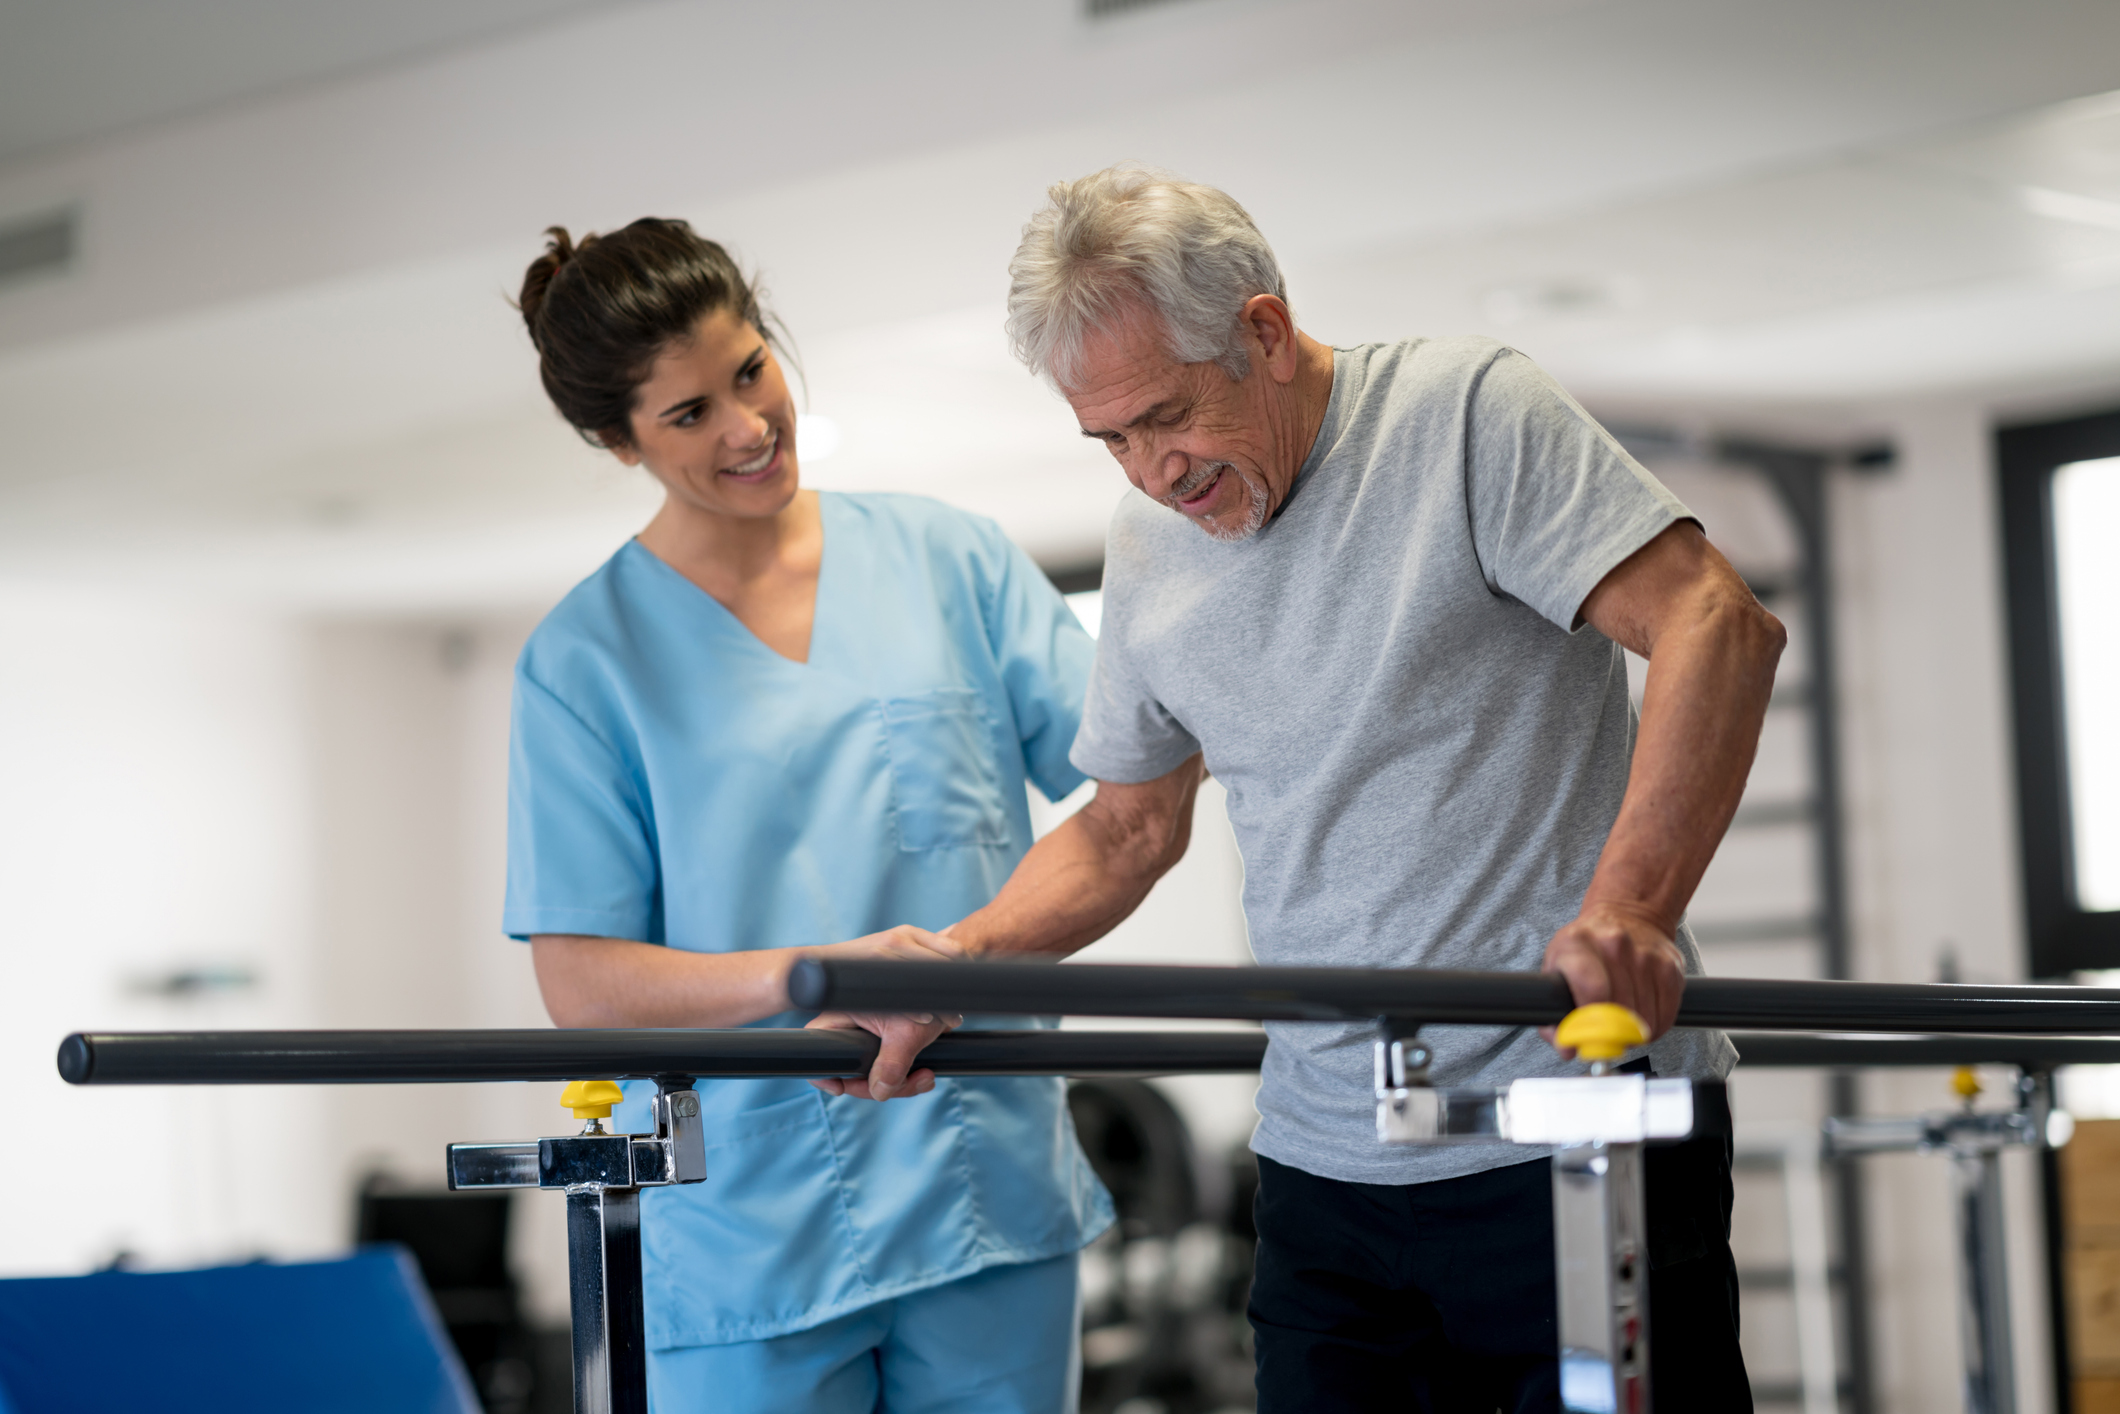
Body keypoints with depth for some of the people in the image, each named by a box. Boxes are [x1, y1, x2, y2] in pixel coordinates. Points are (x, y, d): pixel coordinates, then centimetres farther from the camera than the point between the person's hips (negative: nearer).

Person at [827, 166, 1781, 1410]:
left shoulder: (1468, 412, -7)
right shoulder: (1148, 549, 12)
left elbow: (1719, 625, -17)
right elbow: (1131, 825, 23)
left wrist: (1629, 902, -31)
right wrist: (957, 960, 7)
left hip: (1581, 1134, -5)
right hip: (1326, 1166, 6)